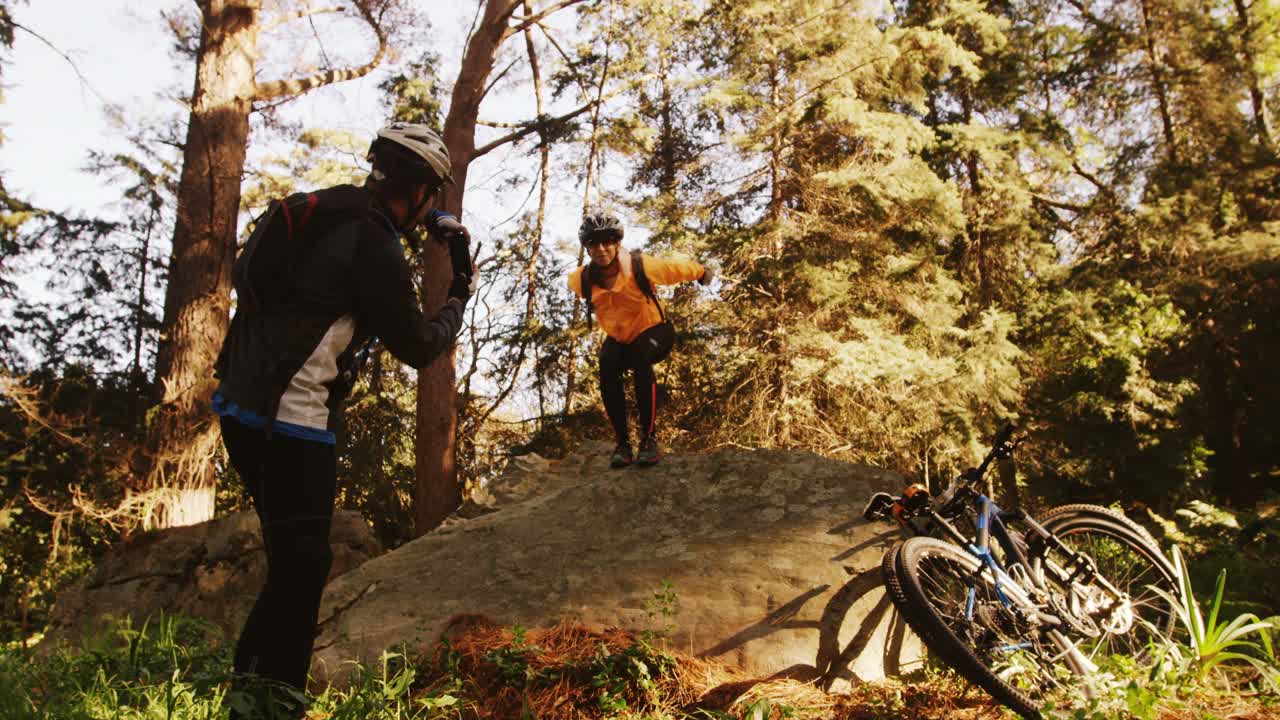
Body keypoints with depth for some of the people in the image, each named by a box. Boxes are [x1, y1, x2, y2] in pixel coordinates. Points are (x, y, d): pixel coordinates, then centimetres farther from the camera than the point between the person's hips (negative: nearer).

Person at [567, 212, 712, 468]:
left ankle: (650, 438, -27)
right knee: (607, 367, -30)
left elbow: (680, 268, -9)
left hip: (653, 331, -3)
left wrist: (703, 273, 10)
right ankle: (622, 443, -17)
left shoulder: (641, 267, -28)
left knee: (640, 354, -37)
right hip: (617, 339, 3)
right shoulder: (582, 279, -19)